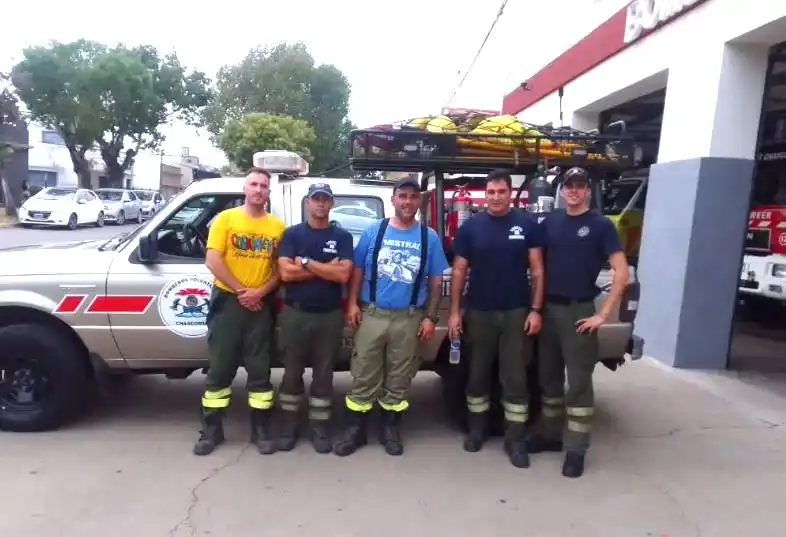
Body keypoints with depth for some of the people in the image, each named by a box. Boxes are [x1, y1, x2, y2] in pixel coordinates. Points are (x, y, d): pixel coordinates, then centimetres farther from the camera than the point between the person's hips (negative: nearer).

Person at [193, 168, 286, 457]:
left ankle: (261, 429, 19)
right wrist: (240, 290, -12)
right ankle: (211, 430, 19)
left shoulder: (277, 227, 4)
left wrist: (261, 291, -11)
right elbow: (213, 261, -8)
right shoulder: (225, 219, -1)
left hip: (261, 304, 1)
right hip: (227, 301, -1)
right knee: (220, 368, 6)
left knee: (259, 369, 8)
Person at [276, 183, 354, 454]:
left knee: (323, 373, 9)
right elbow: (286, 272, -11)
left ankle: (319, 427, 21)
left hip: (330, 315, 1)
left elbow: (344, 275, -11)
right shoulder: (292, 234, 2)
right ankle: (289, 425, 24)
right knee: (292, 371, 10)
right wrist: (326, 268, -12)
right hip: (295, 313, 0)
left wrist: (306, 263, -12)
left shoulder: (342, 237, 3)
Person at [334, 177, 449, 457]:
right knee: (363, 374, 4)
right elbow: (357, 270, 6)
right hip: (371, 313, 0)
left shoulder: (429, 237, 3)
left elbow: (436, 281, 4)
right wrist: (352, 303, -3)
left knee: (399, 376, 10)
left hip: (408, 318, 0)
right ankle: (355, 429, 17)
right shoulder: (373, 231, 3)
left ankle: (390, 428, 26)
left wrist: (430, 317, -1)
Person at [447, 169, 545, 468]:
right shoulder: (470, 227, 1)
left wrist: (535, 310, -5)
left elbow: (537, 270, 1)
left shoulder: (527, 225, 0)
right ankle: (477, 428, 29)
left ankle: (515, 439, 15)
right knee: (477, 373, 12)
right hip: (479, 313, 1)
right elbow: (459, 271, 2)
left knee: (515, 377, 4)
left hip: (517, 312, -1)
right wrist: (454, 312, -2)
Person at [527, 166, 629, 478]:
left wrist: (604, 314, -14)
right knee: (549, 377, 13)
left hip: (579, 311, -5)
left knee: (578, 382, 1)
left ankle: (576, 449, 10)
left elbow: (622, 272, -9)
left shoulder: (601, 225, -4)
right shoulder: (550, 222, 9)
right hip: (549, 309, 5)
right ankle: (550, 435, 28)